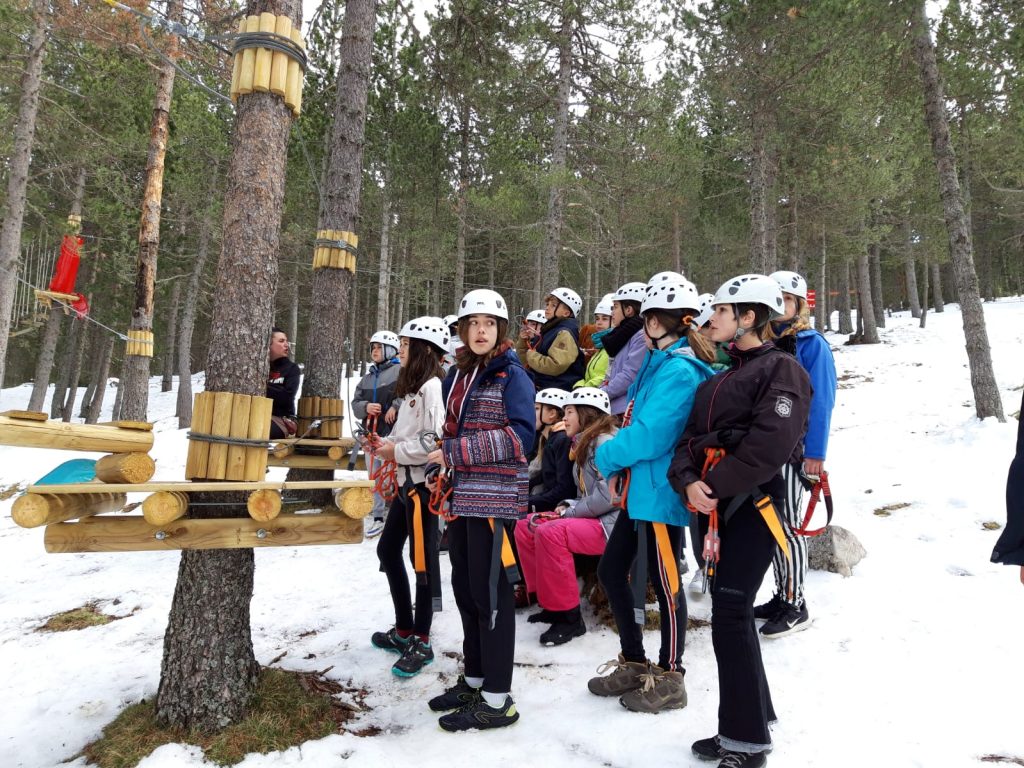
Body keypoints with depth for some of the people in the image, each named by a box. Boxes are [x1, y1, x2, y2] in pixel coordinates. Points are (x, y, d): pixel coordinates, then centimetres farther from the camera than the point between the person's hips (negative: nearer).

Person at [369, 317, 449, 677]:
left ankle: (421, 642, 14)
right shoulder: (412, 387, 14)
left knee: (421, 559, 0)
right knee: (388, 550, 17)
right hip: (407, 480, 10)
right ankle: (404, 629, 31)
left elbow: (435, 442, -25)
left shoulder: (432, 387, -16)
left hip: (424, 482, -10)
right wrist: (387, 443, 3)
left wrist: (396, 452, -16)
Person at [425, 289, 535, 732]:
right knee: (465, 590, 15)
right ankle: (474, 679, 30)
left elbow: (520, 436, -17)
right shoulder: (456, 375, 13)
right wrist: (442, 468, 16)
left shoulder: (512, 375, -8)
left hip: (495, 497, -7)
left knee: (490, 594, -1)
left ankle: (497, 699, 11)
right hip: (461, 496, 7)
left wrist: (456, 451, -18)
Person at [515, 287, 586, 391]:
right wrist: (523, 340, 2)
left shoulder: (564, 334, -12)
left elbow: (556, 366, -26)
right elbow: (525, 360, 19)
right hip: (539, 388, 9)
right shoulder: (546, 330, 14)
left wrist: (532, 355, -15)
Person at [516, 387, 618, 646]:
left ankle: (569, 617, -20)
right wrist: (566, 506, 0)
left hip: (612, 525, -10)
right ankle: (547, 599, 6)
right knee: (524, 526, 2)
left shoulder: (605, 442, -13)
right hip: (590, 520, 10)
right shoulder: (583, 444, 16)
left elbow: (608, 496, -23)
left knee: (551, 532, -31)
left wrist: (570, 512, -14)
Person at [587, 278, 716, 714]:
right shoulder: (660, 363, 13)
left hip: (659, 493, -10)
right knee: (611, 570, 16)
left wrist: (607, 457, -10)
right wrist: (617, 458, 4)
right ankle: (633, 664, 32)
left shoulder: (678, 371, -18)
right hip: (640, 490, 10)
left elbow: (649, 433, -24)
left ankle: (670, 679, 23)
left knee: (664, 583, 4)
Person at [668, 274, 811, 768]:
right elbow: (691, 438, 11)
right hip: (715, 505, 8)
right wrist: (688, 481, -8)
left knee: (730, 616, -8)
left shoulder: (781, 369, -6)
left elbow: (769, 446, -19)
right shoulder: (721, 376, 20)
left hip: (753, 504, -8)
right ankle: (750, 718, 29)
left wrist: (714, 484, -15)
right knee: (730, 613, 13)